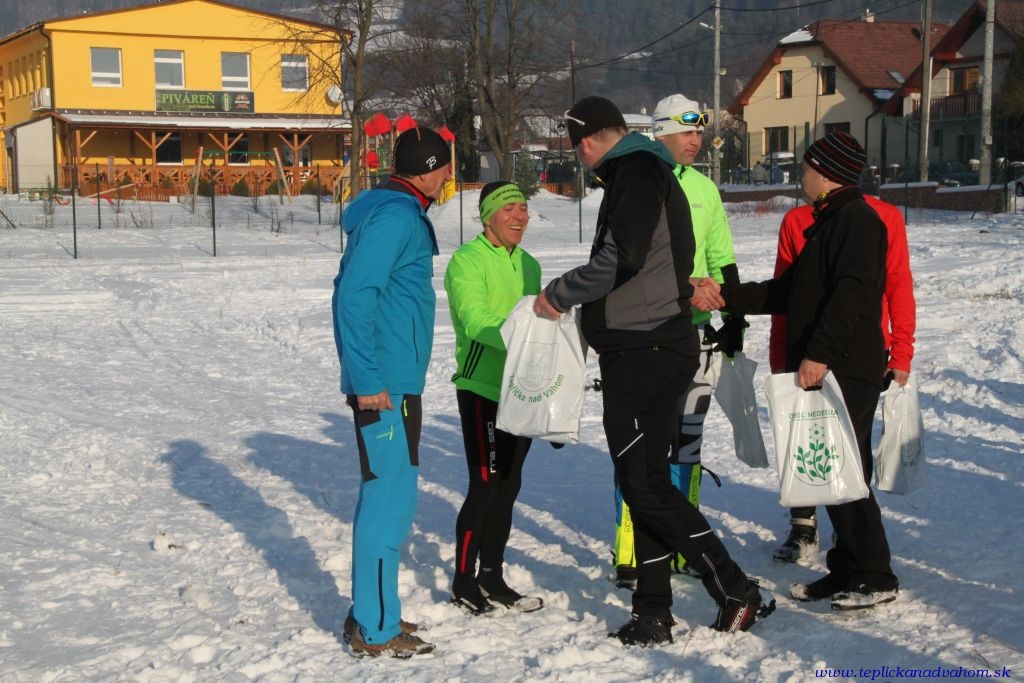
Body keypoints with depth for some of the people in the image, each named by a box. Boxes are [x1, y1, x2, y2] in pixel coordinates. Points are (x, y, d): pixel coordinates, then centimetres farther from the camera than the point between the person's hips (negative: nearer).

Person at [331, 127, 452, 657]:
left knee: (384, 496, 16)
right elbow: (354, 296, -22)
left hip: (392, 382, 10)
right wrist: (367, 381, -22)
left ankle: (370, 613, 25)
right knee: (389, 500, -6)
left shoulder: (398, 212, 16)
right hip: (386, 387, -10)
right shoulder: (395, 216, -14)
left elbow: (353, 289, 20)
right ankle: (376, 632, 0)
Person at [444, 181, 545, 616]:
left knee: (508, 486, 11)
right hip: (481, 388, -8)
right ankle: (463, 582, 4)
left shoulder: (529, 264, 16)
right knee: (485, 486, -7)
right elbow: (475, 321, -23)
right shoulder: (467, 261, -9)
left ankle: (491, 576, 22)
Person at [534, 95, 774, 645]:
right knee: (644, 483, 11)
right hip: (648, 349, 11)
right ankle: (652, 614, 16)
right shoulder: (647, 172, 21)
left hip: (645, 353, -11)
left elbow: (620, 260, -23)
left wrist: (557, 294, -12)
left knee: (646, 486, -9)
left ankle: (737, 592, -4)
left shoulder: (636, 176, -12)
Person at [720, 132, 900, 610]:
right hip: (822, 369, 10)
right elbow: (788, 292, 25)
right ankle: (847, 570, 20)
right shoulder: (829, 221, 21)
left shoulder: (857, 219, -11)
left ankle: (876, 578, 1)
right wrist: (727, 296, 21)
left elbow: (851, 293, -23)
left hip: (848, 371, -10)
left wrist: (818, 353, -28)